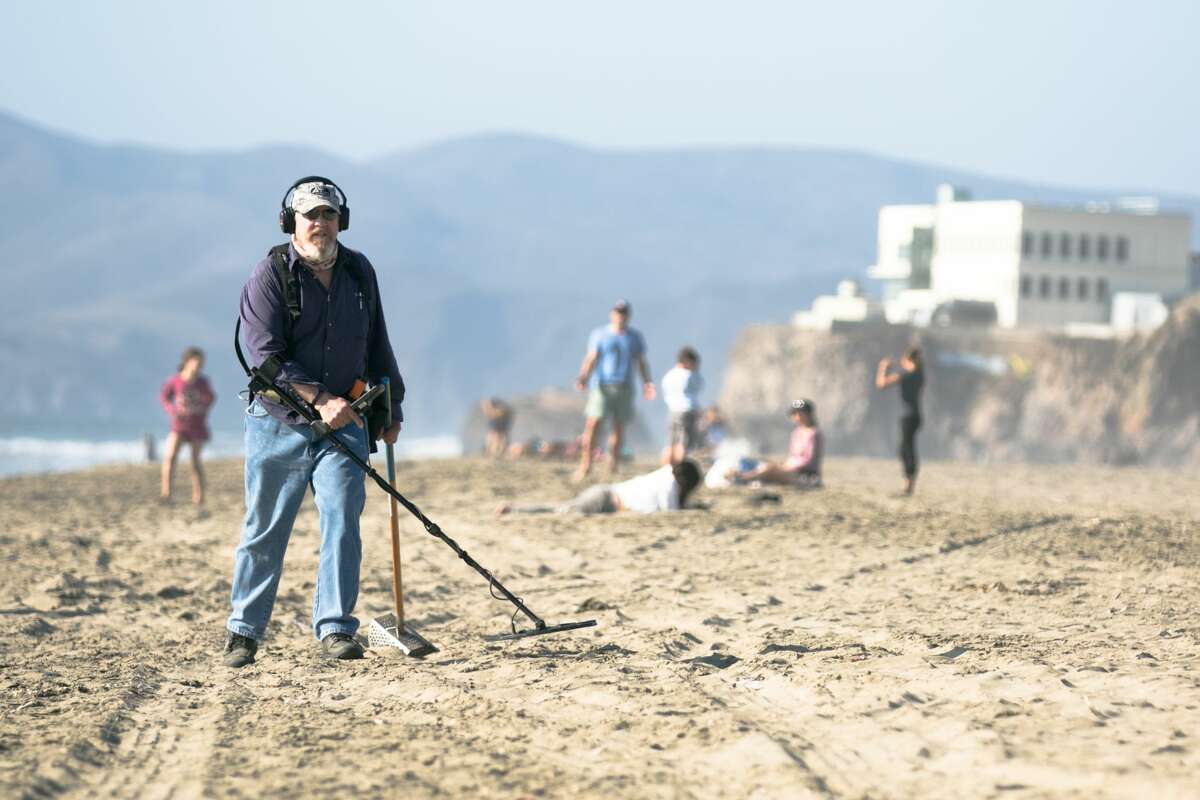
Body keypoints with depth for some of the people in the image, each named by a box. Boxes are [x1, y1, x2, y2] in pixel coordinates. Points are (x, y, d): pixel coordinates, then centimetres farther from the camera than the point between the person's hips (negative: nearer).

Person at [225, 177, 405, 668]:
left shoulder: (359, 272, 8)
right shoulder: (270, 276, -8)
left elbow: (377, 345, 22)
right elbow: (266, 357, -16)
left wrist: (390, 406, 25)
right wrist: (320, 399, -25)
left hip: (344, 424, 3)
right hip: (279, 424, -3)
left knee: (341, 524, -10)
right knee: (265, 532, 4)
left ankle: (335, 630, -6)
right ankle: (244, 631, 16)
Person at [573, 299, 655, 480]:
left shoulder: (635, 337, 11)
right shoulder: (599, 335, 5)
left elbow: (642, 363, 11)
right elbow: (591, 359, 0)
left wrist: (647, 383, -4)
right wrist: (583, 377, -17)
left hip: (624, 388, 2)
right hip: (602, 385, -2)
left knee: (619, 427, 0)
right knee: (593, 423, -12)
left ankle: (613, 465, 10)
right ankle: (585, 464, -7)